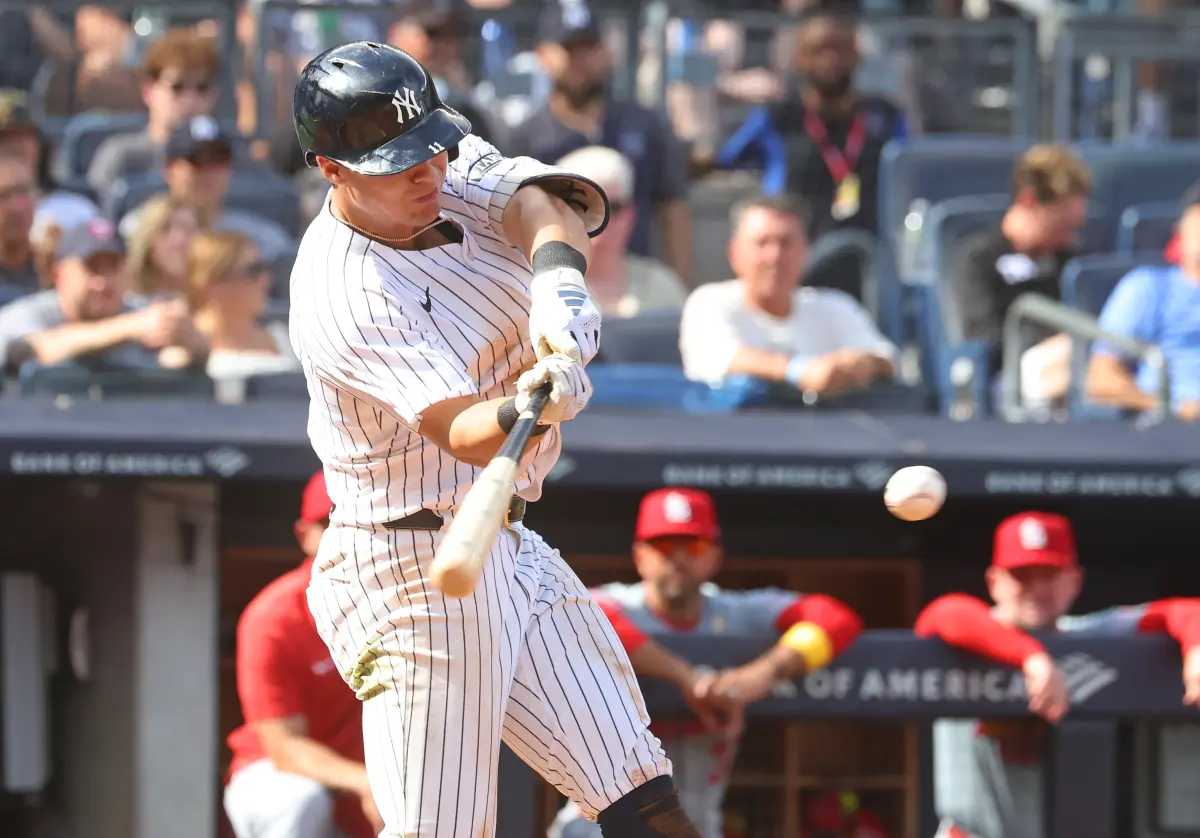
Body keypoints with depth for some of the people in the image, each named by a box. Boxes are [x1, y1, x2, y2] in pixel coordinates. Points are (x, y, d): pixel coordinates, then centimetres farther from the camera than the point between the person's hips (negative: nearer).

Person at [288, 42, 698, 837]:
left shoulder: (456, 171, 0)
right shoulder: (341, 298, -22)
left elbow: (538, 199, -20)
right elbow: (462, 433, -33)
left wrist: (558, 275, -42)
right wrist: (525, 410, -56)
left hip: (512, 553, 8)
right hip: (416, 573, -8)